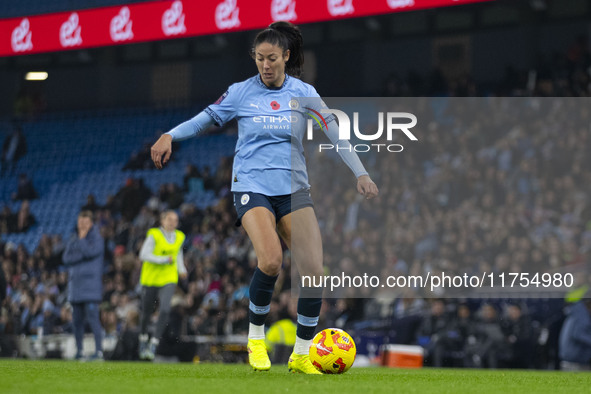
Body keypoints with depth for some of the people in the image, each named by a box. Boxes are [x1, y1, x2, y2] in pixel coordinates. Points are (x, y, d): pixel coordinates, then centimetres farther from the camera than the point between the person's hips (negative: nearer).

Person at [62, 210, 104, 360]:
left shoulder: (97, 238, 1)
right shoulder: (73, 239, 17)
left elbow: (90, 252, -16)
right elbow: (66, 258, 6)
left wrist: (82, 238, -2)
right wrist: (81, 256, -9)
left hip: (91, 284, -6)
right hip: (75, 283, 6)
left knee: (92, 317, -14)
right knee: (77, 320, 6)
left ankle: (99, 350, -15)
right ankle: (78, 350, 12)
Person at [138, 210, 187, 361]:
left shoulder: (179, 237, 6)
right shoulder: (154, 235, -10)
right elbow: (144, 255, -18)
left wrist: (181, 269, 11)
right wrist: (164, 260, -23)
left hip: (168, 280, 2)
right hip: (150, 279, -2)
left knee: (165, 310, -19)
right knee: (146, 313, 9)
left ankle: (153, 345, -16)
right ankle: (143, 340, 37)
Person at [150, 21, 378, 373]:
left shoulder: (303, 93, 4)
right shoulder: (242, 92, 2)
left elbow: (334, 134, 3)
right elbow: (206, 119, 9)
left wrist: (361, 173, -4)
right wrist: (170, 136, -5)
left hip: (293, 188, 3)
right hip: (251, 186, -3)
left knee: (314, 270, -10)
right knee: (271, 261, -26)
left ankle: (302, 355, 5)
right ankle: (256, 337, -2)